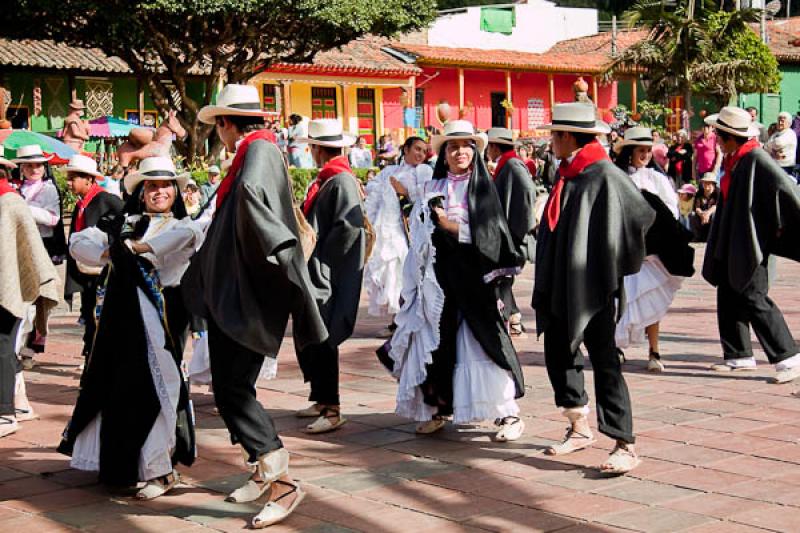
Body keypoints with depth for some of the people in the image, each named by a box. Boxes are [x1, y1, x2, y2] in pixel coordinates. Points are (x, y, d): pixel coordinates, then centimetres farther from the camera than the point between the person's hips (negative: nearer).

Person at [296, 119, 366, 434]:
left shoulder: (341, 181, -14)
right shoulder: (324, 181, 15)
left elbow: (349, 226, -23)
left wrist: (320, 257, -16)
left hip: (328, 279, -10)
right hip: (311, 276, 10)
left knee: (321, 341, -8)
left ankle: (332, 411, -3)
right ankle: (321, 400, 26)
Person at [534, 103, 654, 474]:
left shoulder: (604, 176, -14)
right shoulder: (567, 176, 11)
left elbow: (644, 217, -14)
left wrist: (612, 268, -6)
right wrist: (548, 284, 15)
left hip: (593, 288, -9)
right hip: (562, 288, 9)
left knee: (605, 363, -7)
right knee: (558, 356, 14)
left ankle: (625, 447, -2)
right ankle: (579, 429, 29)